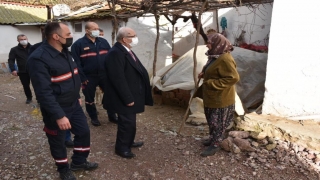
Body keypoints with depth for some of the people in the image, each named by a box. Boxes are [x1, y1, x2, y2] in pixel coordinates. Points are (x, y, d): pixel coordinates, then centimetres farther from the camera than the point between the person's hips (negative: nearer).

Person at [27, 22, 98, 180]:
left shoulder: (64, 52, 4)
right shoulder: (39, 59, -24)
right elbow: (44, 92, -28)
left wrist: (77, 96, 19)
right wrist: (59, 116, -28)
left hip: (74, 105, 8)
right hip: (56, 110, -8)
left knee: (84, 132, 17)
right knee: (58, 142, 13)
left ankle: (79, 161, 39)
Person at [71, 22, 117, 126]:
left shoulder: (103, 42, 7)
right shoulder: (78, 44, -7)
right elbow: (76, 63, -10)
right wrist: (82, 78, -14)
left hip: (105, 75, 4)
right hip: (89, 77, -3)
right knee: (90, 99, 11)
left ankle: (112, 116, 28)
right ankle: (93, 118, 30)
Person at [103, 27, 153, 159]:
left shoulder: (127, 51, 10)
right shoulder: (116, 53, -23)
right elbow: (118, 79, -27)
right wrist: (127, 99, -23)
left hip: (131, 95, 10)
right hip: (125, 98, -10)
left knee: (130, 121, 21)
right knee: (127, 122, 2)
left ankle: (128, 142, 39)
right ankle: (121, 148, 21)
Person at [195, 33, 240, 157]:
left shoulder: (224, 59, -25)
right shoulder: (215, 56, 7)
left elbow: (233, 78, -28)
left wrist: (212, 83, -26)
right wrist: (204, 74, 3)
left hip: (221, 98, -10)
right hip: (212, 96, 10)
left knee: (217, 122, 5)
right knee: (212, 120, 21)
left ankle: (215, 145, 19)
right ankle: (213, 139, 38)